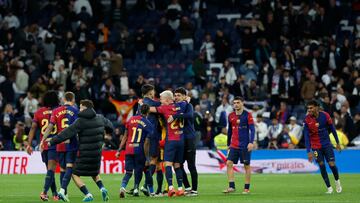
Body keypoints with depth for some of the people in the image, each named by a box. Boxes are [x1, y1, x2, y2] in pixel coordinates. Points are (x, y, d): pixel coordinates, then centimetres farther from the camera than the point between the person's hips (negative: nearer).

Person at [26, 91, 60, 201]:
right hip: (55, 144, -4)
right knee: (51, 168, -9)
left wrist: (29, 144, -2)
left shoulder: (38, 112, 7)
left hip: (43, 145, 4)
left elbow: (33, 128, 0)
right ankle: (44, 192, -25)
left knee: (50, 169, 15)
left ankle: (55, 194, 19)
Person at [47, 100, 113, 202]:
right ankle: (102, 189, 2)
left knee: (75, 174, 5)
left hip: (85, 153, -6)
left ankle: (88, 195, -9)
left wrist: (52, 141, -12)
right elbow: (110, 127, 21)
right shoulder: (100, 118, 4)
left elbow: (67, 133, -16)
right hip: (97, 153, 6)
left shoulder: (81, 121, -13)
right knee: (94, 173, 27)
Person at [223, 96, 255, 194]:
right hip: (233, 145, 4)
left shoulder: (247, 115, -4)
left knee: (246, 165, 1)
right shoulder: (231, 116, 8)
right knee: (229, 163, -8)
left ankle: (247, 188, 9)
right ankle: (231, 186, -6)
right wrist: (228, 144, 19)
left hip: (245, 145, -4)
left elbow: (252, 129, -8)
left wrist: (251, 142, -19)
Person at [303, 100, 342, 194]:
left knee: (332, 164, -6)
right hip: (315, 146, 0)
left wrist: (337, 142, 6)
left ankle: (337, 181, 23)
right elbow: (306, 136, -13)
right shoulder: (307, 120, -13)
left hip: (326, 144, 0)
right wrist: (308, 151, -19)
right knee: (322, 165, -3)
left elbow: (332, 128, 1)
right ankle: (329, 187, 8)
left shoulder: (325, 115, -11)